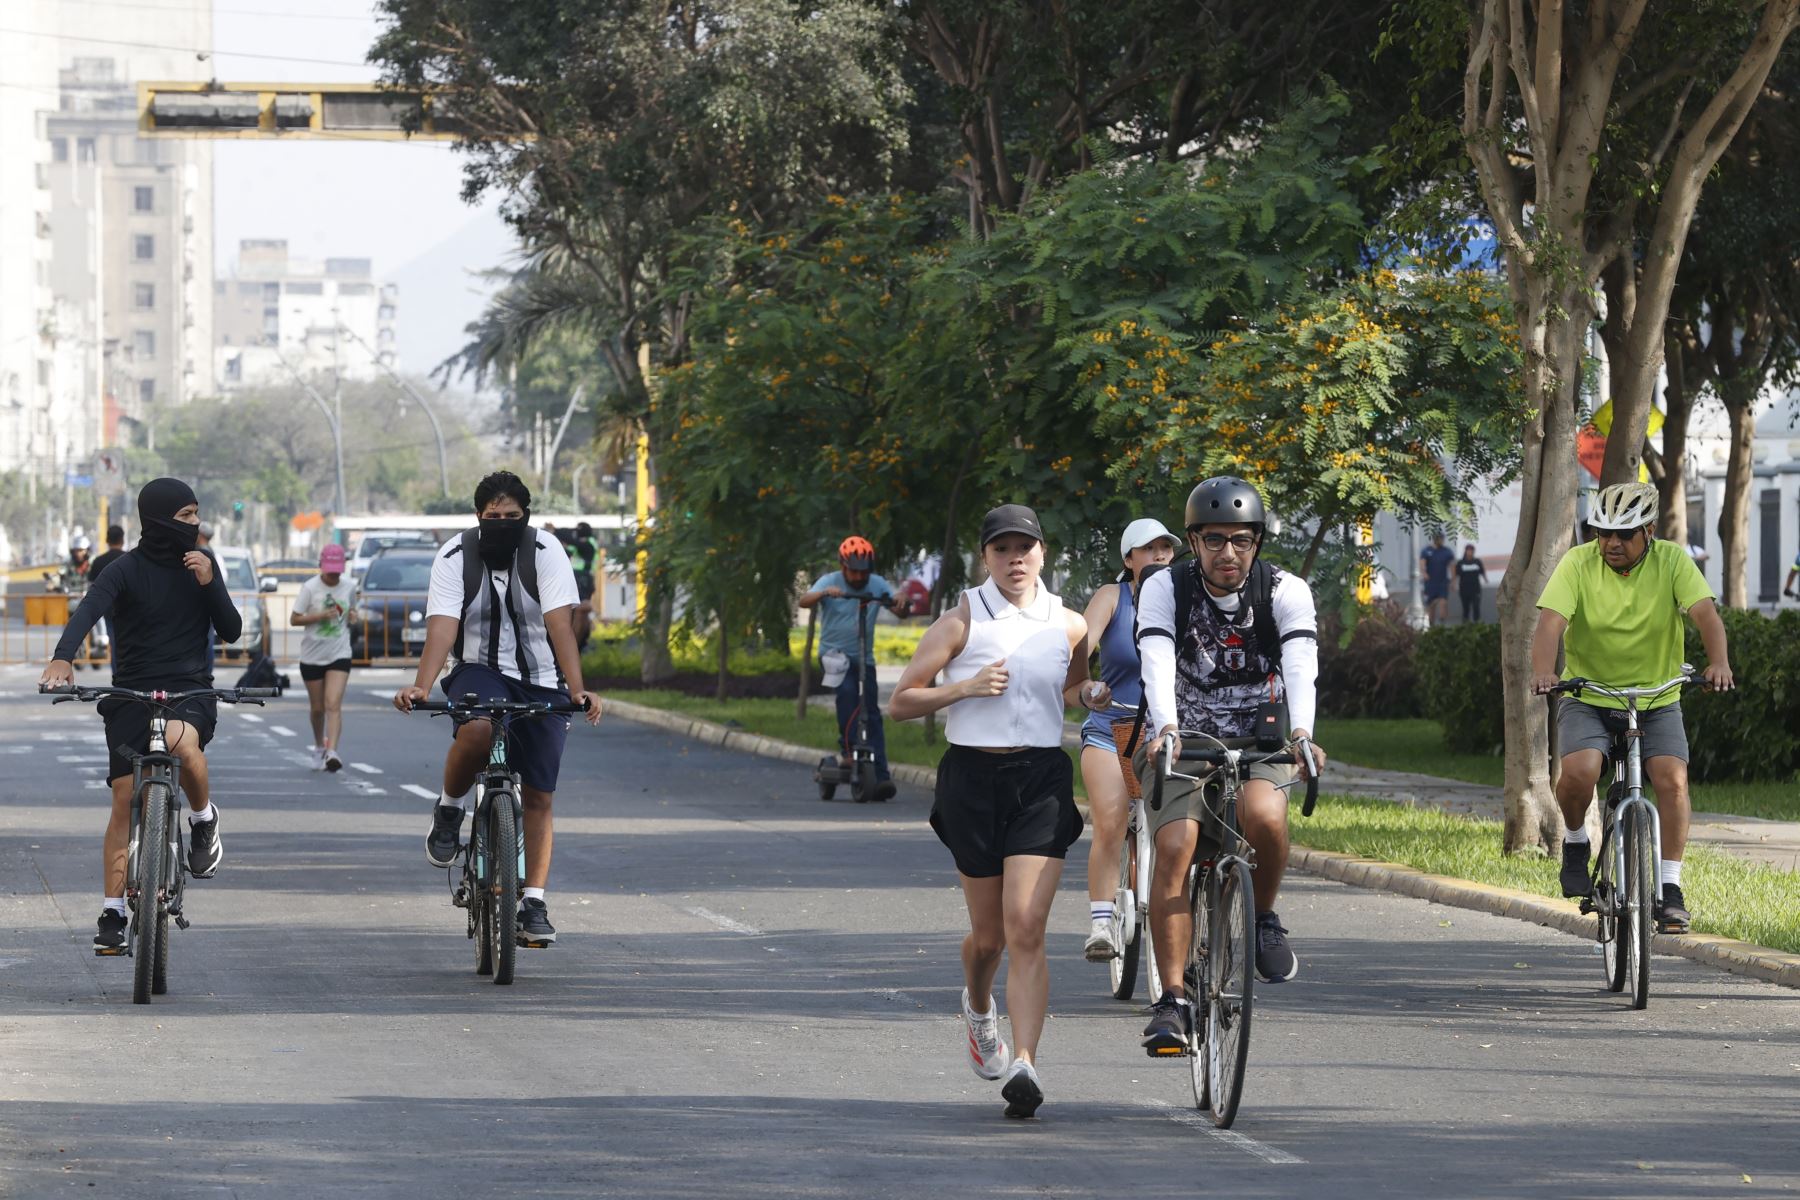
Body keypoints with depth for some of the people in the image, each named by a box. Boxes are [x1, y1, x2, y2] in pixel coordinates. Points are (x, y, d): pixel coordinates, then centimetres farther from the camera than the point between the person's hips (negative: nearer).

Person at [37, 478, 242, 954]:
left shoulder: (200, 561, 6)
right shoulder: (126, 569, -7)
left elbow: (231, 631, 4)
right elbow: (88, 611, -24)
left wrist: (209, 583, -12)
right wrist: (62, 657, -43)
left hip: (191, 689, 1)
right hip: (132, 693, -1)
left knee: (183, 741, -35)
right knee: (125, 802, -4)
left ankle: (203, 818, -5)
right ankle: (112, 917, 5)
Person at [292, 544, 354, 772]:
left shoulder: (348, 587, 2)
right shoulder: (310, 588, -8)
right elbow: (294, 619, -9)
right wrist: (321, 616, -22)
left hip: (339, 655, 1)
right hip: (312, 656, -1)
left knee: (333, 704, -16)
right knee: (318, 708, 10)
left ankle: (332, 752, -25)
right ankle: (319, 747, 34)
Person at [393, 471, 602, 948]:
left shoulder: (544, 552, -11)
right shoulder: (455, 558, -10)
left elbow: (559, 625, -19)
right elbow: (442, 628, -20)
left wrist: (579, 691, -32)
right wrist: (420, 686, -37)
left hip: (541, 681, 1)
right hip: (481, 672, -1)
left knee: (539, 797, -1)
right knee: (475, 730, -36)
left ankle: (534, 904, 7)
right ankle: (449, 810, -8)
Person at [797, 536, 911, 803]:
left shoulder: (877, 585, 1)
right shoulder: (830, 582, -7)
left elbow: (900, 612, -3)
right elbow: (804, 601, -22)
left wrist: (901, 604, -26)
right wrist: (824, 593, -41)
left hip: (863, 657, 3)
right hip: (834, 653, -3)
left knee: (872, 712, -5)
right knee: (847, 689, -31)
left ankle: (880, 776, -7)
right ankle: (848, 748, -23)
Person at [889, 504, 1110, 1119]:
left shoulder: (1069, 626, 8)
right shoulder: (962, 622, 0)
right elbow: (902, 701, 0)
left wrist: (1094, 695, 6)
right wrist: (966, 687, -15)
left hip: (1043, 776, 0)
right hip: (974, 775, 0)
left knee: (1026, 930, -14)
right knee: (989, 935, 10)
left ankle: (1023, 1066, -21)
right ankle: (978, 1006, 45)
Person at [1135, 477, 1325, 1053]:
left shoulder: (1285, 591, -9)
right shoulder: (1165, 589, -10)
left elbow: (1301, 663, -25)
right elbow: (1157, 662, -25)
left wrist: (1302, 732, -44)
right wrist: (1166, 729, -45)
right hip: (1185, 739, 0)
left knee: (1263, 814, -33)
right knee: (1175, 847, -22)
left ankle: (1263, 915, -4)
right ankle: (1173, 1000, -18)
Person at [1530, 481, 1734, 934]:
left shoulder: (1672, 561, -9)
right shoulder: (1578, 564, -10)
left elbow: (1705, 613, -22)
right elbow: (1550, 622, -22)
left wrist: (1719, 662, -41)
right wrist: (1543, 671, -42)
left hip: (1656, 699, 1)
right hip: (1587, 698, -1)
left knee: (1672, 780, -21)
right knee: (1579, 771, -27)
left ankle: (1669, 888, -9)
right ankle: (1575, 841, 4)